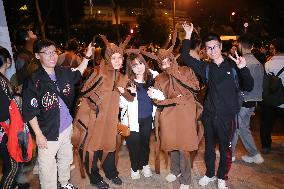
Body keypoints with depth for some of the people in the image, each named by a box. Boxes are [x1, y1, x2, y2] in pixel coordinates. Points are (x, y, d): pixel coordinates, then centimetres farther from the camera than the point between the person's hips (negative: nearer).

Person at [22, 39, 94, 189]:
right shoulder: (33, 81, -18)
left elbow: (78, 73, 20)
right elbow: (29, 112, -14)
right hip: (48, 132, -6)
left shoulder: (63, 72, -2)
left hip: (67, 127, 6)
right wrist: (38, 135, -13)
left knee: (66, 159, 26)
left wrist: (87, 56, 11)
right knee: (47, 167, 8)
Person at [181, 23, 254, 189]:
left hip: (227, 115, -2)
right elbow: (186, 58, -3)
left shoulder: (232, 65, -3)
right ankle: (210, 174, 40)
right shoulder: (206, 68, 2)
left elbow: (249, 87, -5)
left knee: (225, 149, 10)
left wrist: (243, 69, -21)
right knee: (209, 147, 17)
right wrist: (188, 35, -7)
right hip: (209, 114, 2)